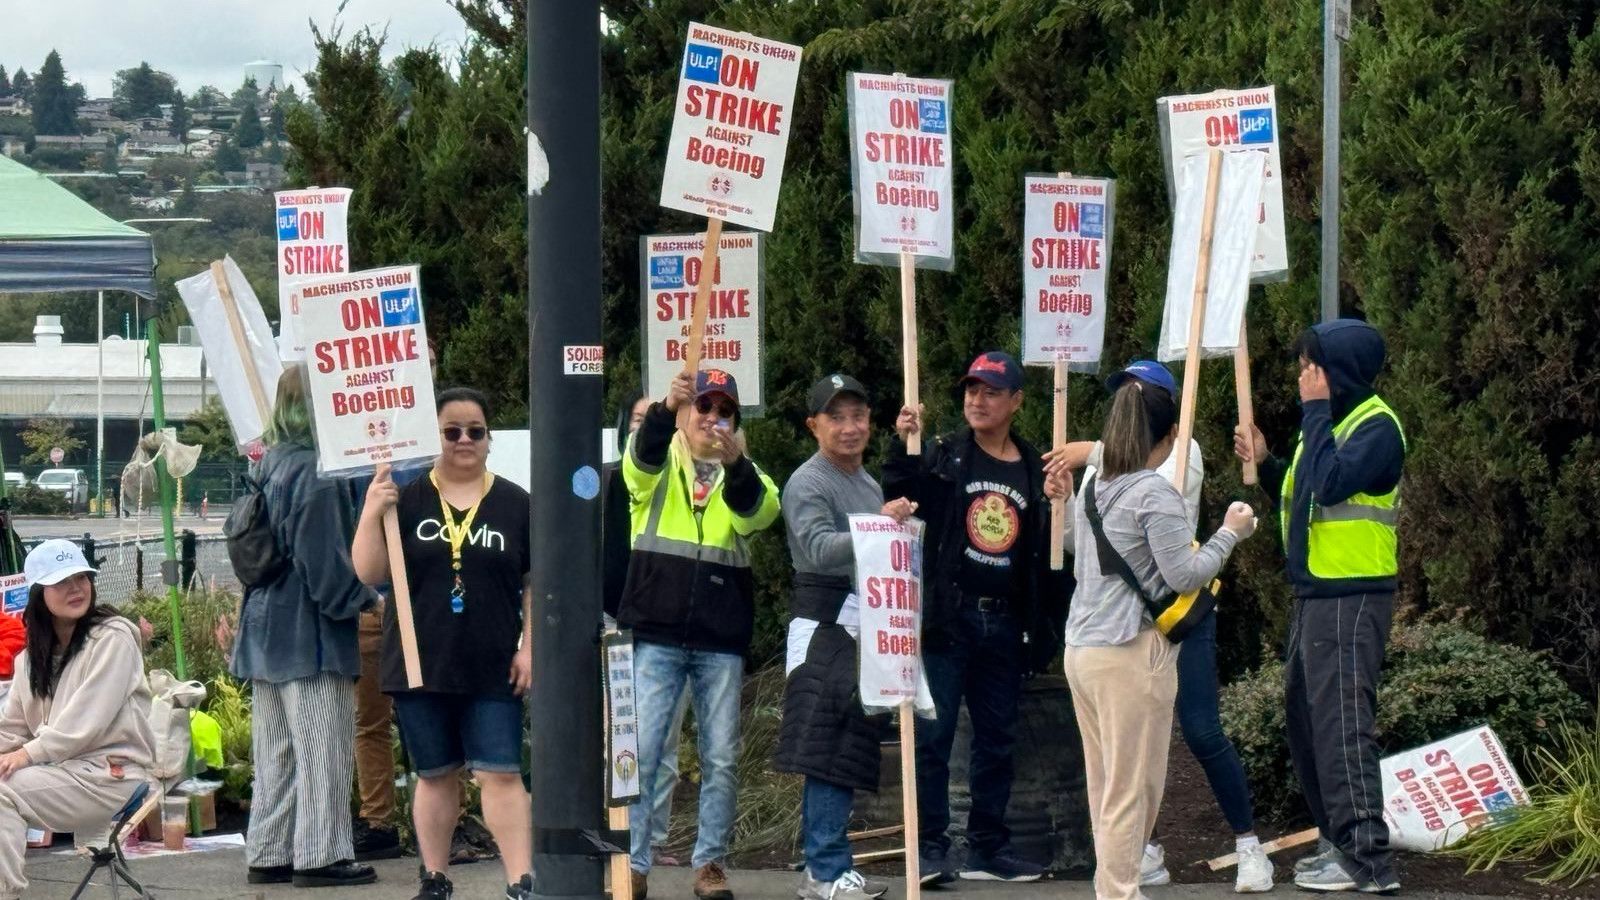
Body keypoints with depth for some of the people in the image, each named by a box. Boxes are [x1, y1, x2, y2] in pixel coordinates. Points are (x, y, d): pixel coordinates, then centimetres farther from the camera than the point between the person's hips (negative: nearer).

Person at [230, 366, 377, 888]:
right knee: (324, 748, -2)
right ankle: (320, 855, 0)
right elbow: (324, 561, -19)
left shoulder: (270, 467, 10)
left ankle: (267, 854, 17)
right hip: (311, 631, -9)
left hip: (266, 629, 9)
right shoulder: (316, 473, -17)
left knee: (276, 750, 14)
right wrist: (361, 597, -6)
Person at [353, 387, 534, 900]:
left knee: (501, 774, -7)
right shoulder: (405, 499, 4)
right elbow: (370, 574, -2)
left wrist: (529, 647, -1)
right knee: (435, 775, 10)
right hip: (421, 666, 1)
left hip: (493, 670, -1)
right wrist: (371, 513, -15)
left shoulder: (514, 505, 5)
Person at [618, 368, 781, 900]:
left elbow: (760, 511, -12)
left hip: (721, 642, 2)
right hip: (656, 635, -2)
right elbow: (642, 458, -18)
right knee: (640, 753, -4)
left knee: (721, 759, 4)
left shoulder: (743, 473, 11)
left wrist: (734, 464, -33)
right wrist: (666, 407, -39)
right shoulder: (657, 467, 7)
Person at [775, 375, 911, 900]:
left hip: (865, 627, 9)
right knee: (829, 748, -12)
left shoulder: (868, 482, 20)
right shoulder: (809, 484, -9)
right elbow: (821, 548, -25)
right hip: (825, 625, -9)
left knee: (846, 752, 10)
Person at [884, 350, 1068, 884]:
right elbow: (900, 500, -10)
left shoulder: (1035, 469, 8)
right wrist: (902, 447, -21)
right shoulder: (944, 456, 1)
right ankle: (929, 847, -3)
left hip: (1005, 624, 3)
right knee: (933, 734, -6)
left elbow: (1049, 552, 13)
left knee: (997, 739, 9)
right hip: (948, 617, -3)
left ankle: (988, 849, 16)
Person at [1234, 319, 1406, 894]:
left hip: (1353, 599, -10)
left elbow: (1331, 481, -27)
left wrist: (1314, 412, -18)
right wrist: (1263, 465, 7)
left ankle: (1368, 861, -10)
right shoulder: (1329, 421, 16)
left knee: (1341, 724, -11)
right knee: (1305, 720, 14)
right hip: (1315, 594, 10)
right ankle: (1340, 842, 22)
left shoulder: (1376, 426, -12)